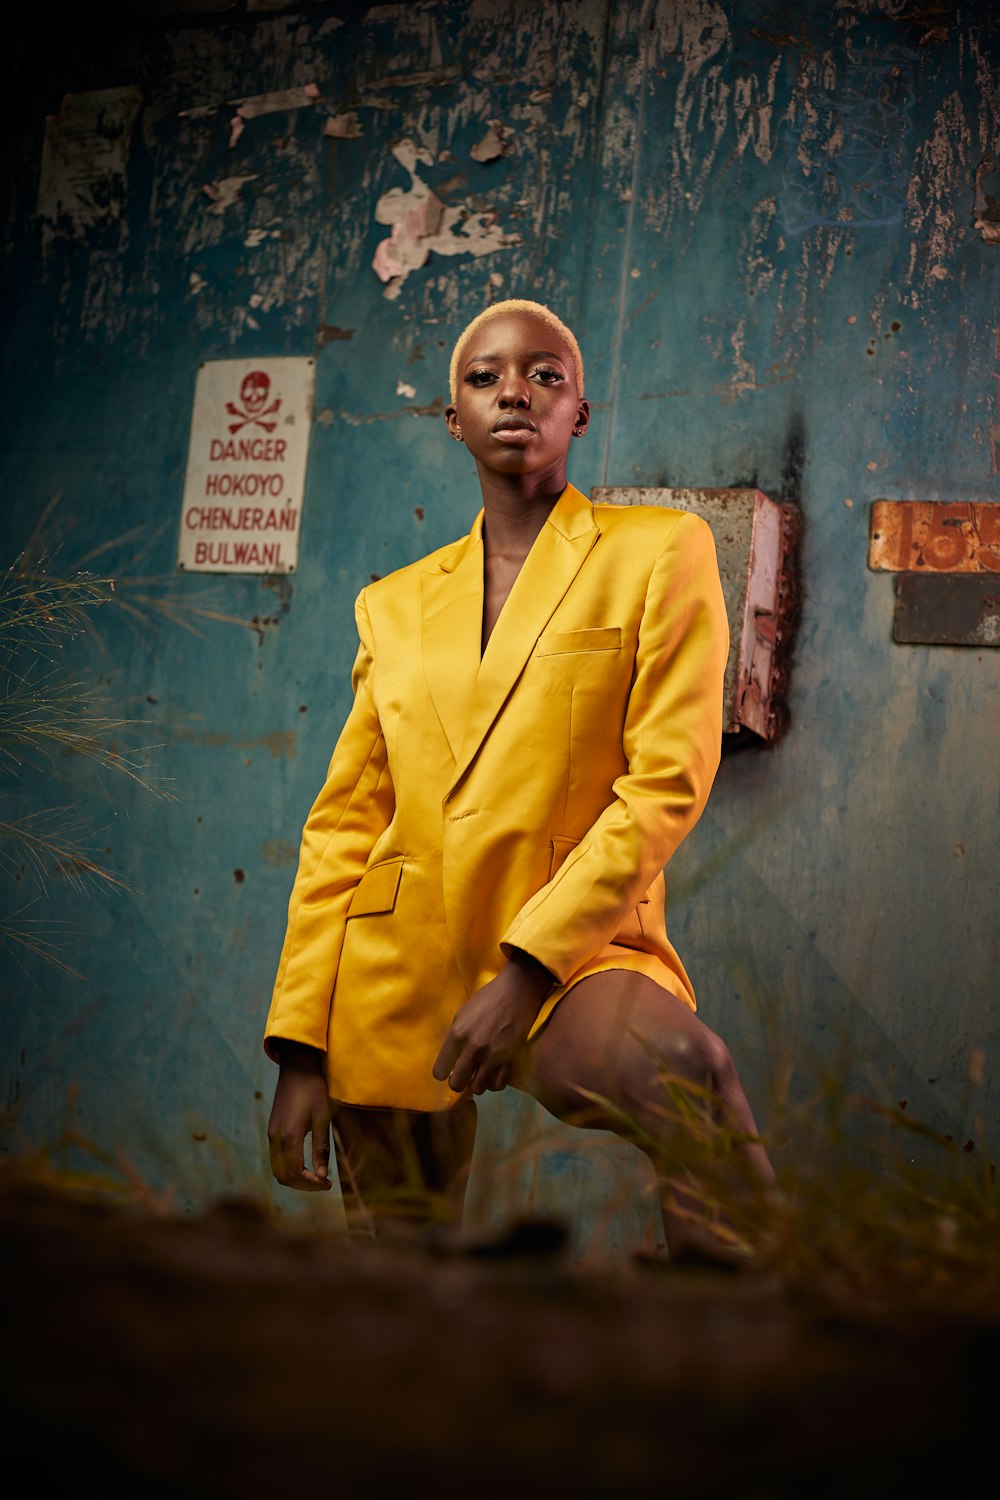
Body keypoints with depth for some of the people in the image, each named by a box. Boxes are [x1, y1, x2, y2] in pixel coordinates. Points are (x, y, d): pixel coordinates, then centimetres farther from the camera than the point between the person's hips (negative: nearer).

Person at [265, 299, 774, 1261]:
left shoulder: (658, 553, 3)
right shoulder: (395, 604, 13)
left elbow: (668, 785, -6)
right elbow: (343, 826, 11)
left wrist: (527, 967, -16)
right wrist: (299, 1047, 2)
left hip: (574, 948, -4)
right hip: (393, 975, 4)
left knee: (668, 1062, -36)